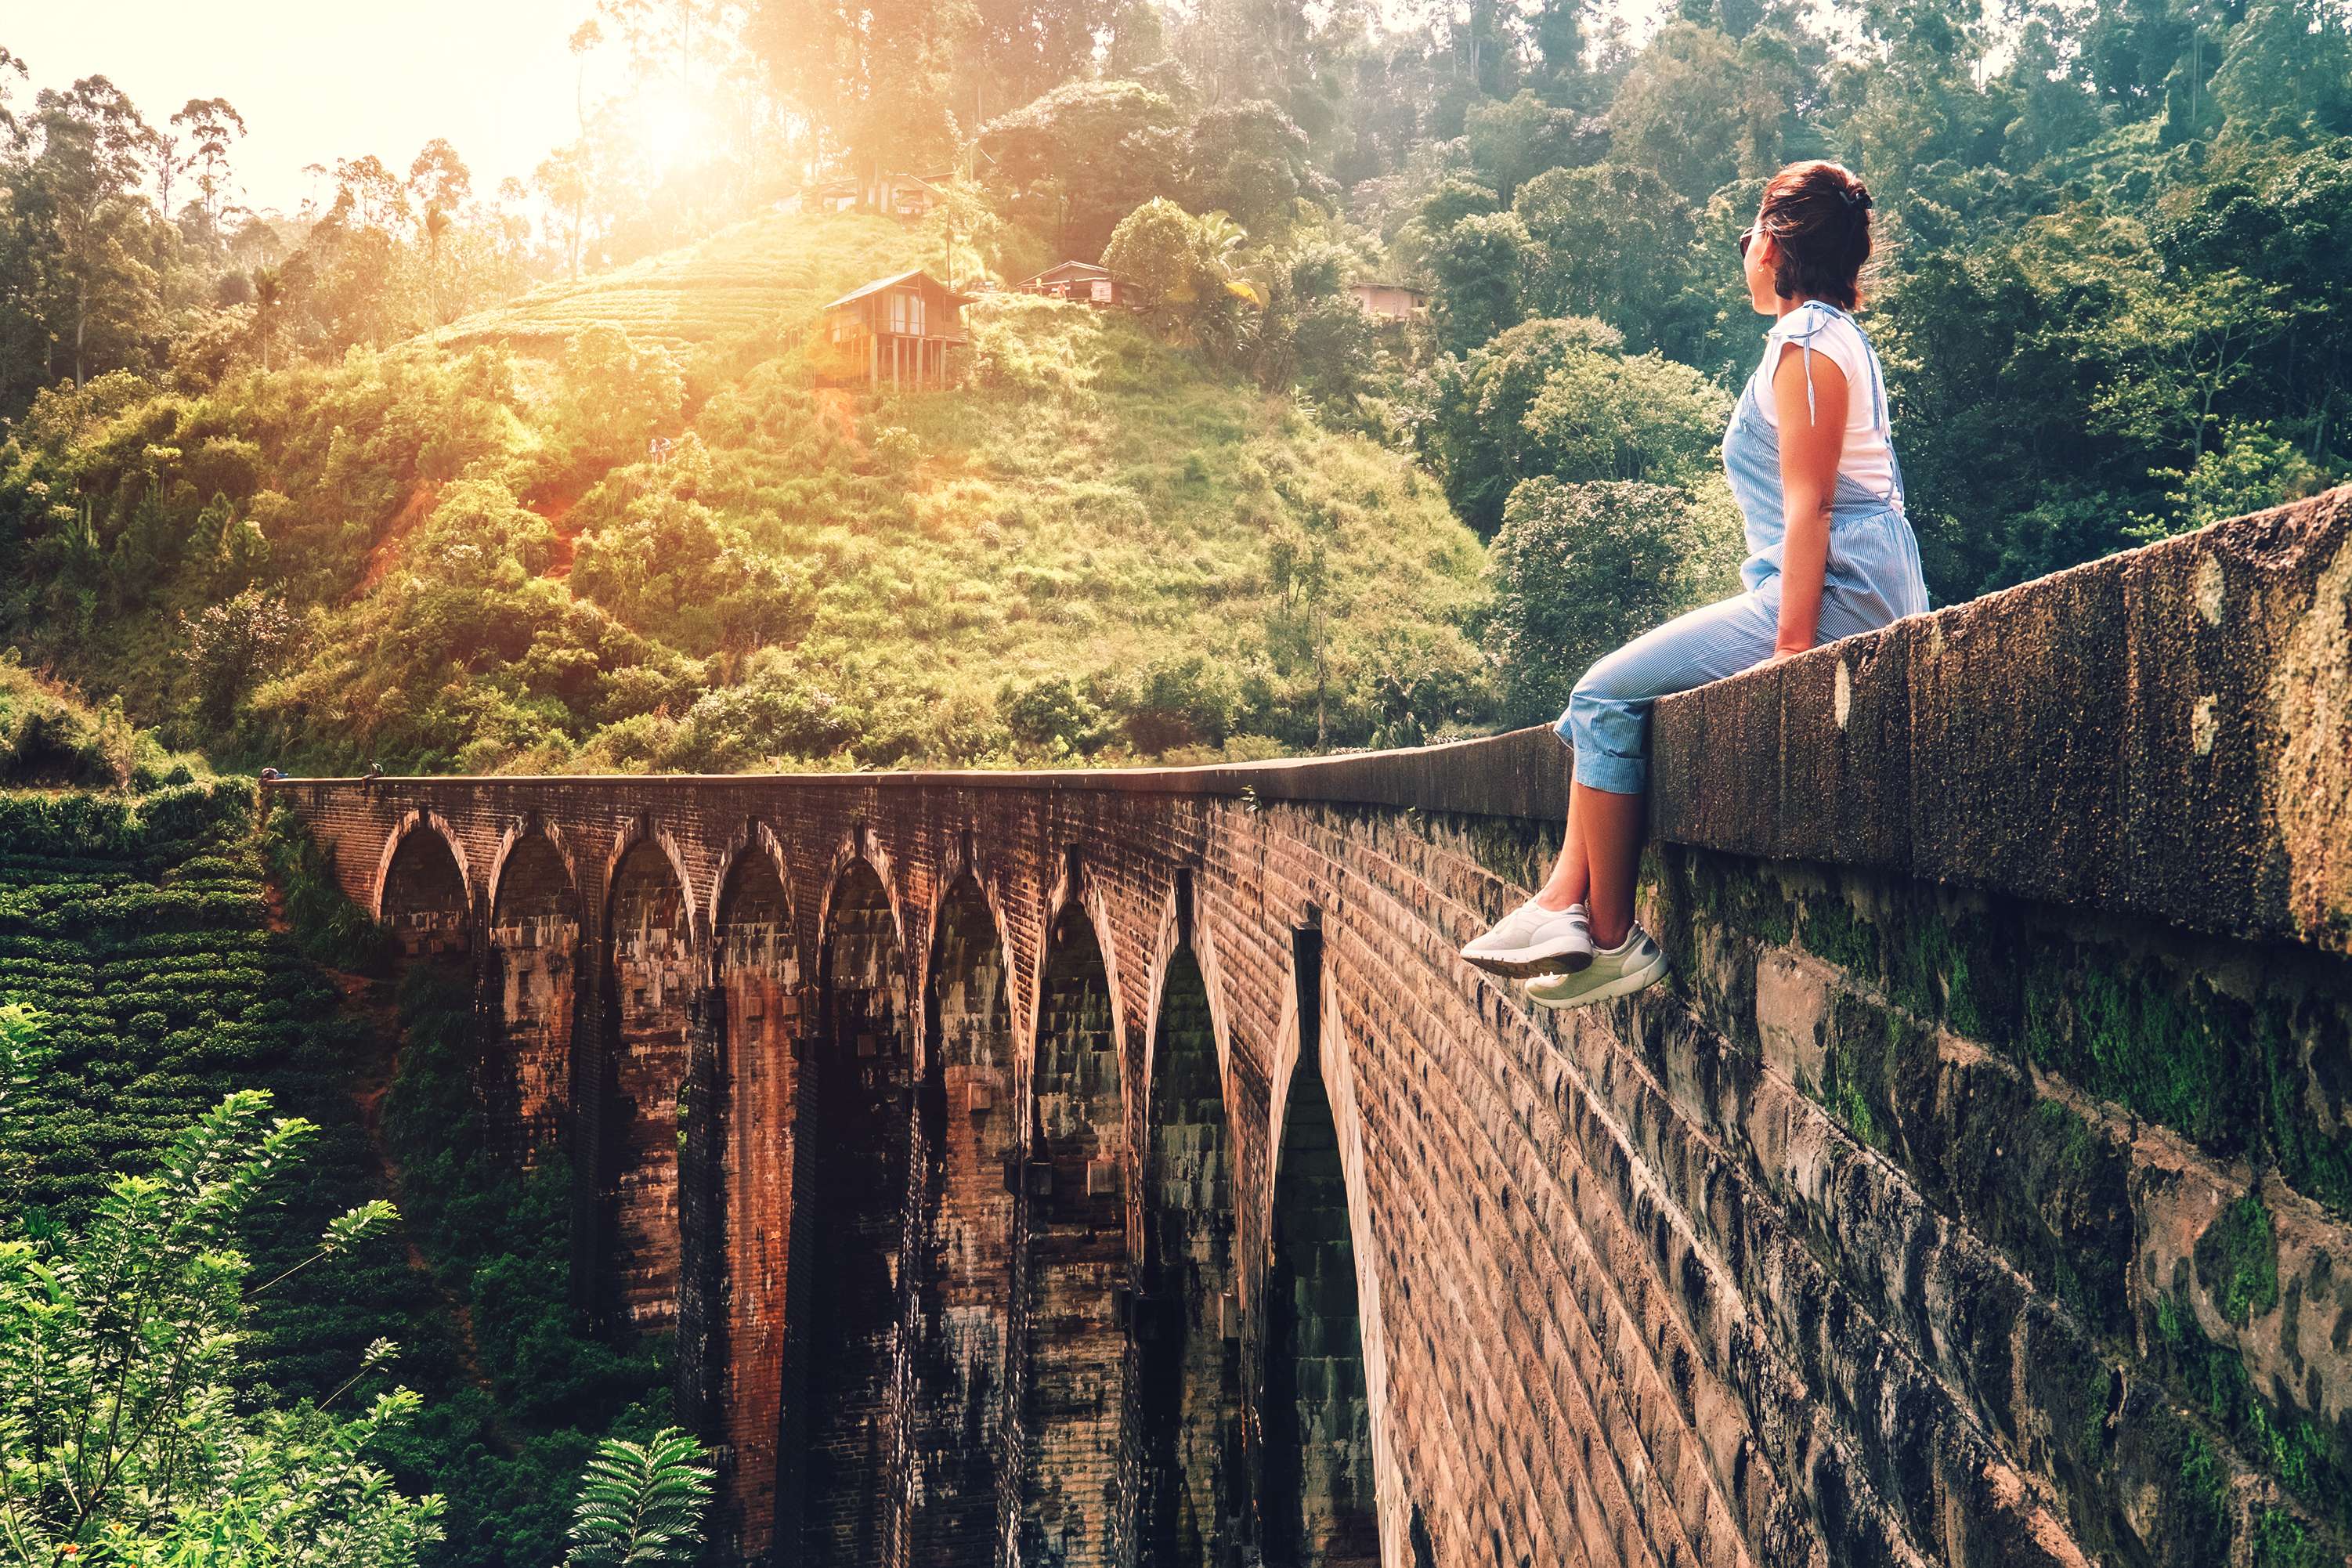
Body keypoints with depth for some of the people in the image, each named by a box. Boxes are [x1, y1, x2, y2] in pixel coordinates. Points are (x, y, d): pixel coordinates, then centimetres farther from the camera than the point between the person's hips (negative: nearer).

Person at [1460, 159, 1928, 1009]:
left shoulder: (1806, 343, -10)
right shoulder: (1836, 336, 23)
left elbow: (1809, 506, -18)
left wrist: (1792, 646, -23)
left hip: (1835, 591, -11)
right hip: (1849, 595, 11)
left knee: (1608, 696, -12)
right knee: (1606, 694, 7)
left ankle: (1610, 940, -8)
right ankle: (1563, 903, -2)